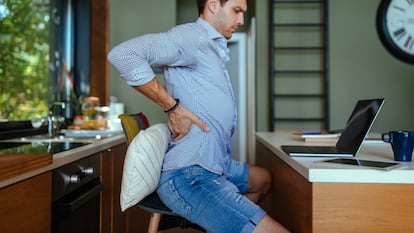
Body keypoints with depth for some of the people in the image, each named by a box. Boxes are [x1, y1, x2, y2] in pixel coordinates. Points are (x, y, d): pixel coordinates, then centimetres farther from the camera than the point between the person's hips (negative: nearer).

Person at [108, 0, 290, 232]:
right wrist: (172, 106, -20)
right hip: (192, 177, -10)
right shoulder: (192, 36, -12)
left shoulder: (214, 47, 18)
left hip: (214, 166, 10)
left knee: (264, 179, 31)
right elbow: (123, 54, -24)